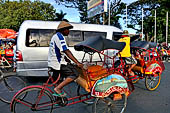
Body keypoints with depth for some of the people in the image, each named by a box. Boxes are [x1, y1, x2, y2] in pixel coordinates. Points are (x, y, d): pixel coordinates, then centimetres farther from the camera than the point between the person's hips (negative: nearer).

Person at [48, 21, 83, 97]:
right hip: (57, 63, -11)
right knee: (74, 74, -12)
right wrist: (77, 63, -26)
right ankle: (58, 89, -10)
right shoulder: (60, 36, -13)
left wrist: (68, 60, 18)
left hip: (53, 63, 11)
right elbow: (67, 52, -23)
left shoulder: (56, 36, 19)